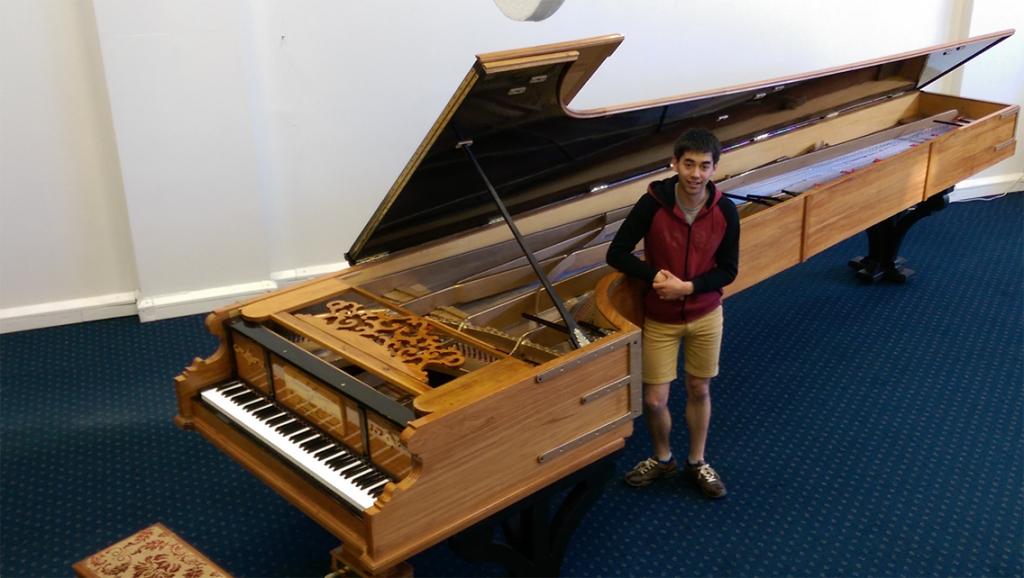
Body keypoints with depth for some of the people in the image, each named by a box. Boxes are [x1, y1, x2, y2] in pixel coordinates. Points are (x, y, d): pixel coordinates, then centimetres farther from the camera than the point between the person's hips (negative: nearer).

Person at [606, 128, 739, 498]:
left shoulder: (724, 211, -13)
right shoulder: (653, 204, -19)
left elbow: (728, 271, -7)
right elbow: (617, 253, -14)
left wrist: (688, 286, -22)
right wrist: (655, 275, -26)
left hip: (705, 316, 1)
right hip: (660, 318, -1)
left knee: (699, 391, 15)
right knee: (654, 400, 3)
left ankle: (696, 463, 37)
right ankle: (662, 459, 33)